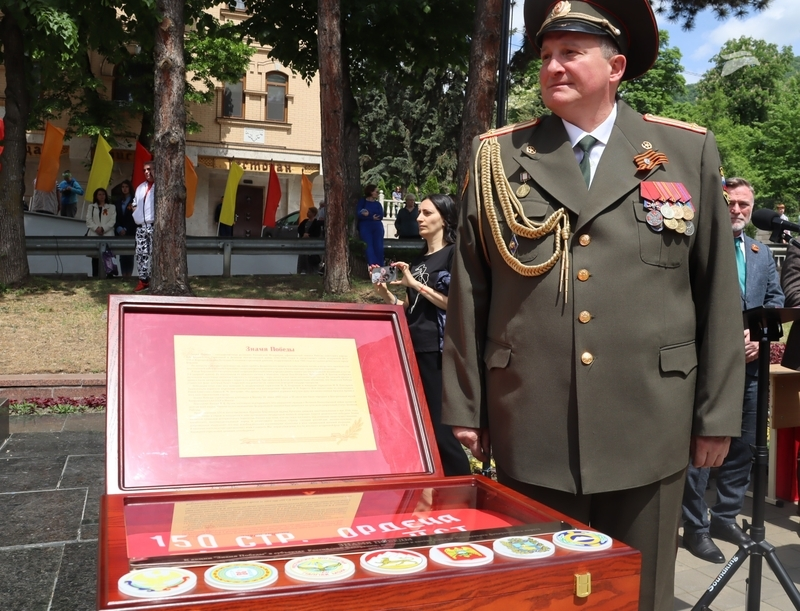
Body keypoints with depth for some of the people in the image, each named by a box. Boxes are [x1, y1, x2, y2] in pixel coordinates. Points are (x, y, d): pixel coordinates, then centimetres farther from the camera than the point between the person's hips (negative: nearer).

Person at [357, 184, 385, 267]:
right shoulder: (362, 201, 6)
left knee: (379, 247, -4)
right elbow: (358, 214, -7)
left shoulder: (378, 204, 14)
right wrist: (372, 218, -16)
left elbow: (380, 216, -1)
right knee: (369, 248, -12)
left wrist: (368, 214, -11)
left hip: (377, 228, 3)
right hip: (365, 227, -3)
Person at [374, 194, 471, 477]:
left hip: (437, 350, -7)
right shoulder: (418, 259, 16)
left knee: (439, 425, -5)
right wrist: (386, 294, 1)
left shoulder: (454, 254, -4)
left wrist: (416, 284, -16)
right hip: (412, 347, 7)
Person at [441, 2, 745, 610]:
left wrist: (718, 412, 3)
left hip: (648, 428, 1)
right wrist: (465, 406, 3)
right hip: (529, 429, 0)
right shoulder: (497, 157, 4)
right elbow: (469, 292, 4)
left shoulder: (689, 151, 5)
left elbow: (717, 289, 5)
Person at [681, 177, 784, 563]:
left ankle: (726, 517, 27)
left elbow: (776, 302, 10)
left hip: (749, 363, 6)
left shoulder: (763, 254, 17)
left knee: (742, 446, 12)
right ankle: (696, 528, 10)